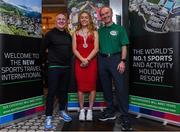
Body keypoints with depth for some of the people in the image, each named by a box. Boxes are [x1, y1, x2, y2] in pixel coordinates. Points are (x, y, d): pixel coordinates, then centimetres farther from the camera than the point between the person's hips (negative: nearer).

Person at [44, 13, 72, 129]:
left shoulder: (68, 36, 13)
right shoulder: (50, 34, -3)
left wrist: (69, 59, 12)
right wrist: (51, 58, 0)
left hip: (67, 67, 5)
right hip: (54, 67, -5)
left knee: (64, 90, 13)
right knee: (52, 92, -5)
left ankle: (62, 111, 29)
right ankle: (48, 117, 3)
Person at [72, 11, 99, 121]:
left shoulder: (94, 32, 9)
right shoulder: (76, 33, 13)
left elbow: (96, 48, -2)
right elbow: (74, 49, 3)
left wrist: (87, 59, -14)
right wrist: (82, 59, -12)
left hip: (91, 61, -1)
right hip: (79, 62, 1)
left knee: (92, 85, 0)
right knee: (80, 86, 2)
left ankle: (90, 110, 10)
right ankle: (82, 110, 12)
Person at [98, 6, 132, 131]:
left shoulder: (119, 28, 5)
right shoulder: (99, 31, 14)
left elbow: (124, 46, -1)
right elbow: (97, 47, 13)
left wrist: (123, 61, -12)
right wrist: (98, 61, 1)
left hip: (115, 58, -4)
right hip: (102, 60, 4)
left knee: (120, 87, -9)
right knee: (106, 87, 10)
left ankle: (124, 116, -3)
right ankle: (110, 111, 24)